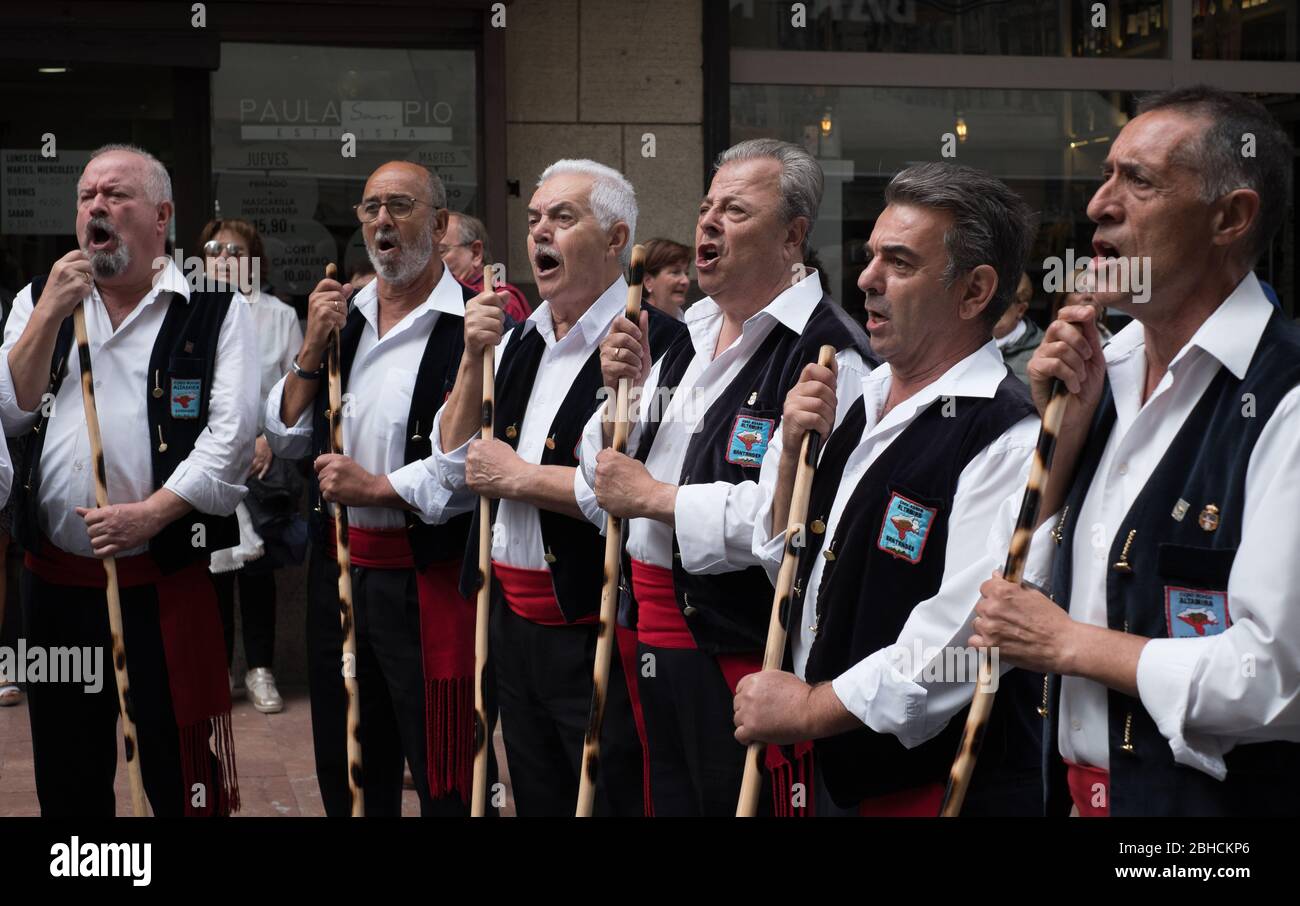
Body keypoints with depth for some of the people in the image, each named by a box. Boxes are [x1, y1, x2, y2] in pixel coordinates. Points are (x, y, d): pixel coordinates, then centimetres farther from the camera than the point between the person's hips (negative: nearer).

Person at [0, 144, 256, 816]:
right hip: (55, 578, 4)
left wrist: (151, 513, -18)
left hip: (165, 579, -4)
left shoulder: (214, 311, -1)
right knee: (67, 780, 15)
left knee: (180, 772, 2)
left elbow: (231, 432, -10)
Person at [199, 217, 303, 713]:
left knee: (257, 566, 3)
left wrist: (270, 438, -8)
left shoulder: (280, 316, 4)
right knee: (211, 565, 2)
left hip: (259, 461, -1)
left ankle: (259, 670, 12)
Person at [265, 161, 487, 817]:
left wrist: (378, 487, -17)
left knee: (445, 783, 2)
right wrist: (313, 348, -3)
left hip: (427, 577, -6)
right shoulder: (342, 316, 11)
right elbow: (285, 440, 9)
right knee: (345, 771, 19)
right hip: (337, 568, 7)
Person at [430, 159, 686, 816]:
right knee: (537, 802, 20)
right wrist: (474, 358, -3)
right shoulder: (518, 341, 11)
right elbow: (454, 465, 11)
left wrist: (516, 476, -15)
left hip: (600, 635, -8)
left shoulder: (654, 341, -15)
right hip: (513, 622, 8)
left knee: (611, 800, 5)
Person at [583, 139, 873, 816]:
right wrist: (623, 392, -2)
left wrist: (652, 498, -20)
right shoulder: (692, 337, 13)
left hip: (742, 643, -8)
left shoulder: (825, 353, -17)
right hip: (656, 628, 9)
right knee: (671, 799, 19)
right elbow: (609, 469, 19)